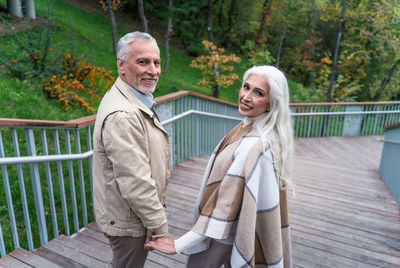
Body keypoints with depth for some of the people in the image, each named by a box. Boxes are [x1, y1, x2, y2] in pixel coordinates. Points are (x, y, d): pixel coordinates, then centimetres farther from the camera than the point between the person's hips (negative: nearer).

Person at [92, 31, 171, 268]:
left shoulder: (135, 101, 5)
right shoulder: (122, 116, -31)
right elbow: (136, 184, -31)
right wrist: (160, 228, -19)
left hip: (129, 213, 9)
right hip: (128, 221, -9)